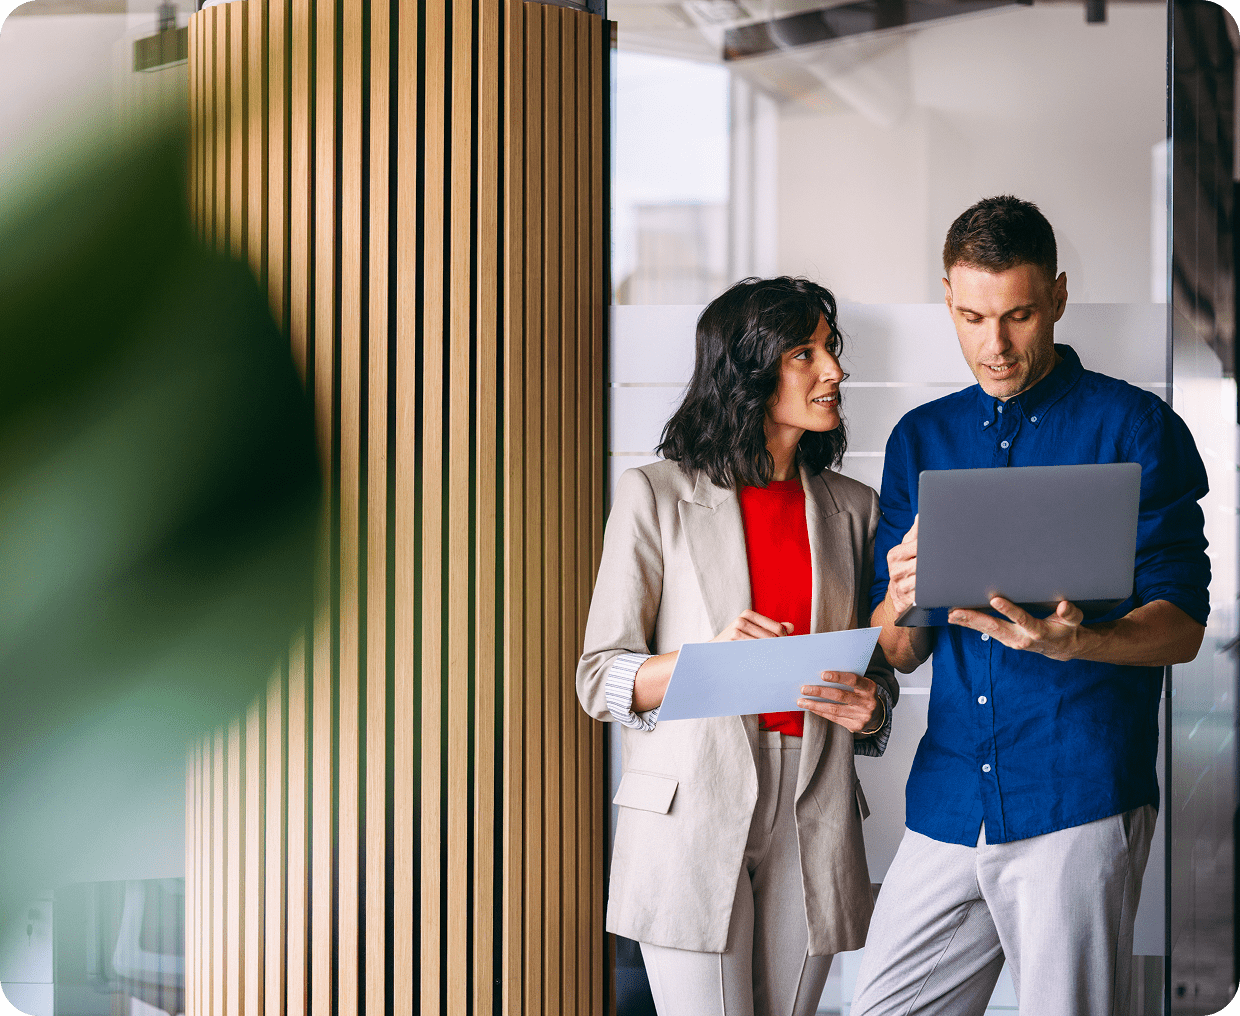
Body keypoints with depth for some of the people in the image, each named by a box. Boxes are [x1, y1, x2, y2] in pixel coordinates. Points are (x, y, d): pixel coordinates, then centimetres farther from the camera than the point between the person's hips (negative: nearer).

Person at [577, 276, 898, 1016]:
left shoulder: (854, 509, 12)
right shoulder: (657, 497, 0)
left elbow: (879, 671, 19)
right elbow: (602, 679, -1)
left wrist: (869, 705, -6)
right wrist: (707, 659, -20)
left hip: (812, 816, 4)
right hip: (693, 813, -4)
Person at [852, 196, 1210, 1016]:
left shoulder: (1135, 427, 1)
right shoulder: (920, 440, 15)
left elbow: (1181, 628, -4)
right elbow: (899, 655, 15)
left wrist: (1072, 642, -24)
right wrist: (901, 603, -9)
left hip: (1081, 801, -4)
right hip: (948, 804, 5)